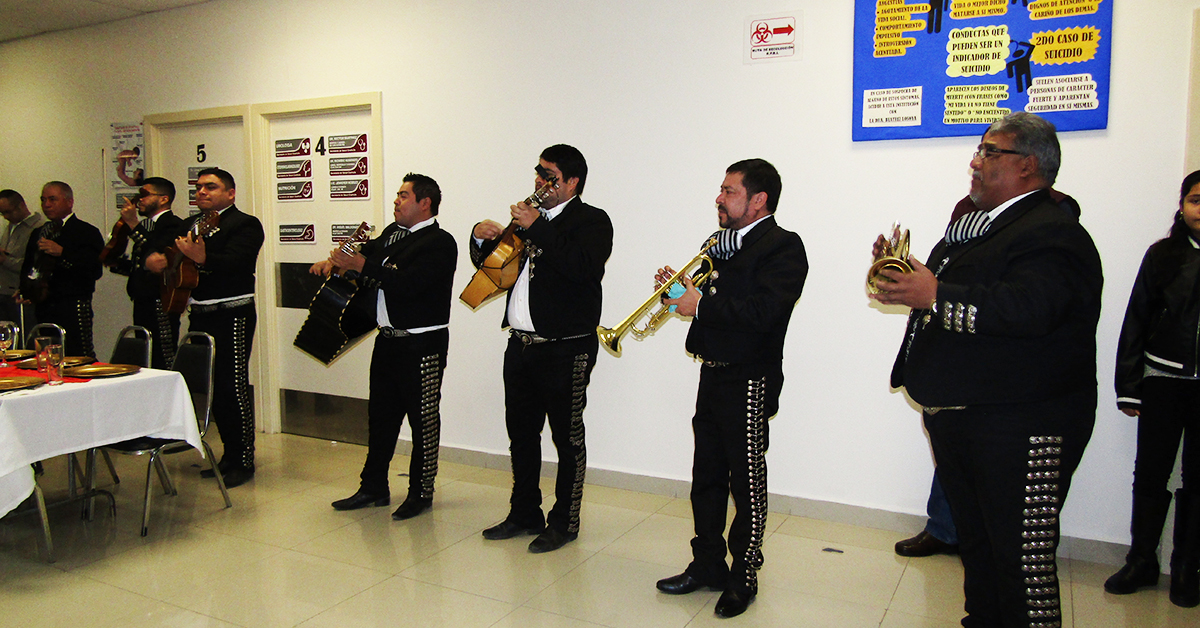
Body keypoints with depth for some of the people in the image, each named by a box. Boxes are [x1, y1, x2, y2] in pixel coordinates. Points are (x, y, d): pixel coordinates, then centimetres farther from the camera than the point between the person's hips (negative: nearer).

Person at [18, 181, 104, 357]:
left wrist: (62, 252, -22)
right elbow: (27, 268, 28)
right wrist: (25, 290, 8)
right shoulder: (38, 234, 19)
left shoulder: (88, 232, -3)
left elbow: (95, 270, -16)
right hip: (43, 308, 7)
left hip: (73, 309, -7)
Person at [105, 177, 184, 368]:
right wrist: (117, 263, 10)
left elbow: (157, 255, -26)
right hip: (142, 305, 10)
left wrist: (133, 225, -22)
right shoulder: (144, 226, 21)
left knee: (162, 364, -8)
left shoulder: (172, 225, -9)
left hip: (160, 307, -9)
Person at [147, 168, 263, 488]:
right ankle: (230, 454, 24)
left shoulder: (245, 224, -7)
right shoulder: (190, 224, 18)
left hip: (231, 315, -8)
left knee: (233, 386, -6)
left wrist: (201, 257, -39)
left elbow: (234, 262, -23)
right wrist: (154, 260, -6)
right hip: (199, 316, 8)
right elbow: (166, 254, 16)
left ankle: (243, 460, 4)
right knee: (210, 386, 12)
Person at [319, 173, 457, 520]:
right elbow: (368, 251, 22)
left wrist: (362, 266, -21)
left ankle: (421, 493, 16)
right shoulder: (393, 233, 14)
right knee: (380, 416, 15)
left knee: (423, 420, 2)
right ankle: (373, 487, 28)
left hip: (422, 345, -8)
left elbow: (407, 283, -25)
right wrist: (335, 260, 1)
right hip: (388, 341, 9)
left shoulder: (440, 243, -13)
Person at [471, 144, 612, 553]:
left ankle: (564, 523, 18)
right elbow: (488, 264, 21)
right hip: (521, 346, 7)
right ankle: (524, 514, 31)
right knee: (521, 433, 15)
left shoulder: (592, 221, -5)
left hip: (565, 350, -7)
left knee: (567, 439, 4)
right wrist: (482, 237, -1)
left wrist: (536, 228, -22)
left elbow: (584, 267, -26)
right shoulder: (532, 217, 17)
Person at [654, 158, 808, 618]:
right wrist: (680, 285, -3)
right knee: (707, 477, 15)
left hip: (749, 382, -8)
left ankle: (743, 576, 21)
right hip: (712, 374, 8)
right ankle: (707, 564, 31)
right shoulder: (723, 243, 14)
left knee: (747, 483, 5)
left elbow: (760, 312, -25)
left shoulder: (783, 247, -12)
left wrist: (701, 305, -18)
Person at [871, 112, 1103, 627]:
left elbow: (1028, 308, -31)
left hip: (1018, 429, -10)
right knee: (976, 544, 21)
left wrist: (936, 296, -29)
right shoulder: (976, 226, 18)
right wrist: (904, 270, 7)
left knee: (1023, 560, -3)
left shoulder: (1054, 233, -14)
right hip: (955, 418, 10)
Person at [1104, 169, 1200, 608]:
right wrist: (1128, 388, 0)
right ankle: (1141, 562, 17)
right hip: (1164, 380, 0)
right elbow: (1136, 321, 3)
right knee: (1150, 474, 3)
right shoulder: (1163, 255, 2)